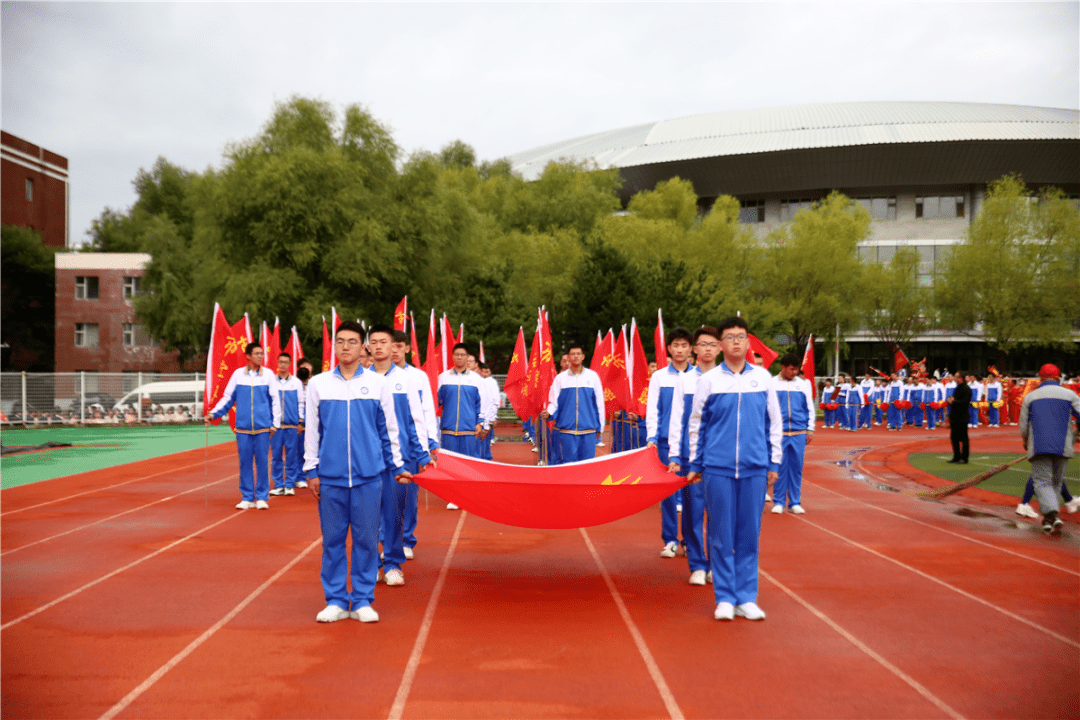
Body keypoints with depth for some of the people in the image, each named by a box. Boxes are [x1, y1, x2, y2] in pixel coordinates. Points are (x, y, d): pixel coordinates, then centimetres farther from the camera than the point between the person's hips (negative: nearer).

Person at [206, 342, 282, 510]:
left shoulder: (268, 374, 3)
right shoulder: (238, 374, 4)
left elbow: (275, 400, 6)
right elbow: (227, 398, 9)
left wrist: (275, 423, 1)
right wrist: (213, 414, 0)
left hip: (263, 427, -1)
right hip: (243, 427, 1)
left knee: (262, 461, 1)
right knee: (244, 462, 4)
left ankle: (262, 497, 10)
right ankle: (247, 498, 13)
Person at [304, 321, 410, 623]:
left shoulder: (378, 383, 5)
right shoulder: (318, 383, 6)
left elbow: (389, 429, 10)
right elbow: (311, 429, 8)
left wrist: (397, 466, 10)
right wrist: (311, 470, 5)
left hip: (369, 476, 0)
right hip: (330, 476, 1)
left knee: (366, 539, 3)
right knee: (333, 539, 5)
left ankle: (362, 601, 13)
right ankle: (336, 600, 15)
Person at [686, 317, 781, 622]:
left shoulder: (763, 377, 7)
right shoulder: (709, 380, 2)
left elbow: (773, 422, 11)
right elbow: (697, 424, 7)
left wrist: (774, 461, 8)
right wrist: (695, 464, 6)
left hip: (755, 468, 1)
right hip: (718, 468, -1)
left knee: (750, 534, 5)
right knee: (721, 534, 2)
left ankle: (746, 598, 14)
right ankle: (725, 598, 11)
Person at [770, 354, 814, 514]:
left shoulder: (803, 385, 10)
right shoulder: (772, 384, 3)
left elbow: (809, 409, 14)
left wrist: (810, 430, 9)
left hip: (799, 433, 2)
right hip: (779, 433, -2)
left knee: (796, 467, 4)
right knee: (780, 466, -2)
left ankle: (795, 502, 12)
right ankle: (778, 502, 8)